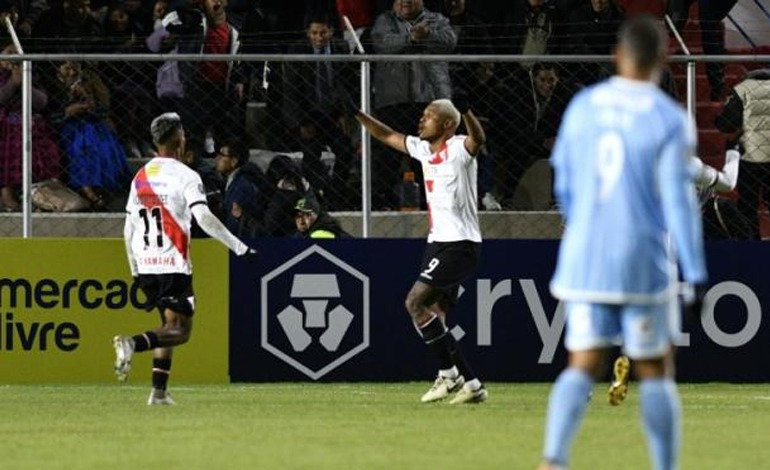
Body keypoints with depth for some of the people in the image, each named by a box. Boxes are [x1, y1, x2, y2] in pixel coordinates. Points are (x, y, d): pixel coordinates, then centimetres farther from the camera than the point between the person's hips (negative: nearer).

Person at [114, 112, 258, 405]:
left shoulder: (141, 177, 13)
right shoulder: (185, 176, -6)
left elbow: (129, 231, 15)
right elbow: (204, 218, -18)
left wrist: (136, 273, 23)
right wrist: (240, 248, -17)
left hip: (145, 265, 7)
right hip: (173, 263, -7)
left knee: (169, 324, 18)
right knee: (180, 331, -5)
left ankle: (159, 391, 8)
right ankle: (133, 344, -30)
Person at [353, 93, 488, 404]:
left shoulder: (458, 148, -11)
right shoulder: (423, 149, 13)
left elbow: (478, 139, -33)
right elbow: (388, 136, 24)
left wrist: (465, 111, -52)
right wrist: (358, 114, 15)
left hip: (460, 244, -9)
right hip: (438, 242, 9)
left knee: (416, 302, -17)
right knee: (435, 319, 5)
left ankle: (449, 374, -10)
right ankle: (471, 384, 9)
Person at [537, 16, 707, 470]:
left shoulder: (583, 106, 6)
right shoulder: (670, 120, -8)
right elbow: (679, 200, -13)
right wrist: (696, 276, -10)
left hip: (584, 259, 3)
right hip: (642, 263, -3)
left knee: (582, 368, 3)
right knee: (655, 373, 9)